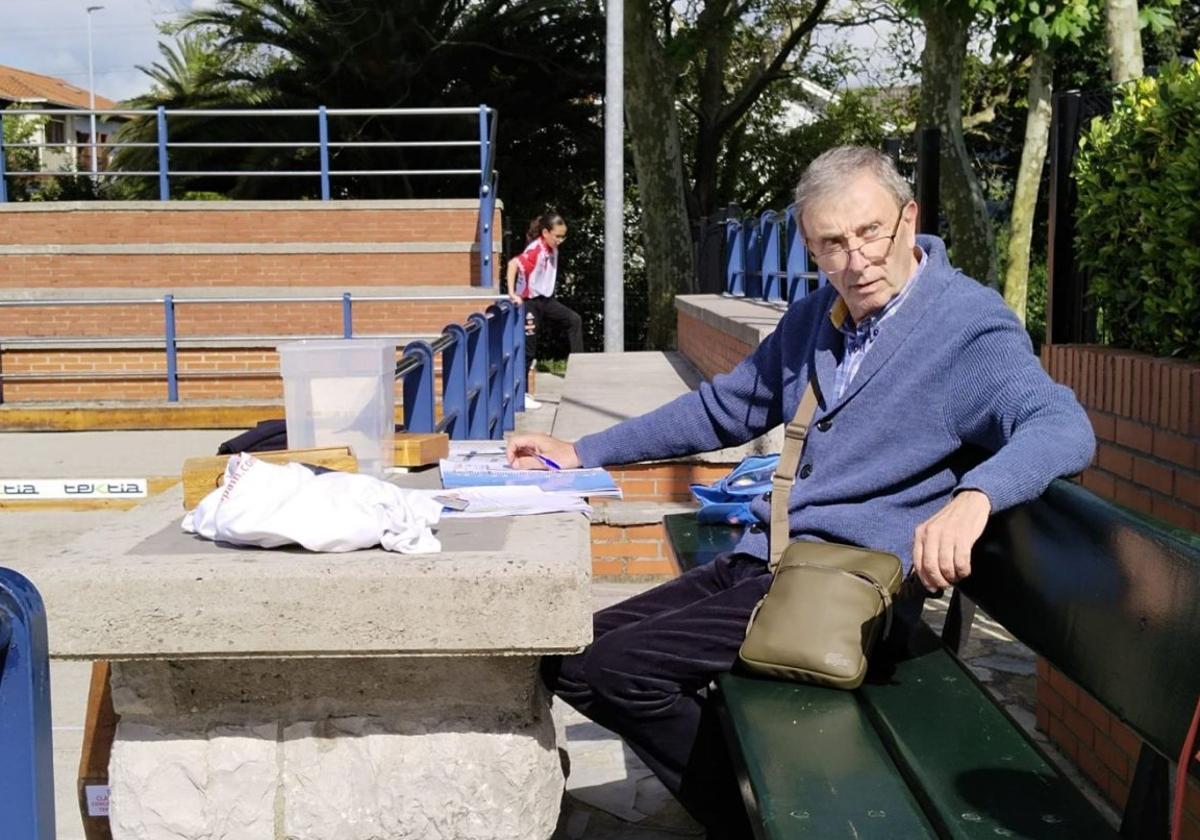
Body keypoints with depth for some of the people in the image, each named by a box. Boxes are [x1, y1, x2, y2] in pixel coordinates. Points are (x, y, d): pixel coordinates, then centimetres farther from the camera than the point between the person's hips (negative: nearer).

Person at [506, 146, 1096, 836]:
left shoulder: (968, 324, -11)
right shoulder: (816, 318, 13)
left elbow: (1064, 428, -27)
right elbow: (721, 408, 25)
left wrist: (973, 495, -49)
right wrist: (581, 453, 24)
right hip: (759, 563, 9)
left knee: (612, 669, -20)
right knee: (572, 658, 2)